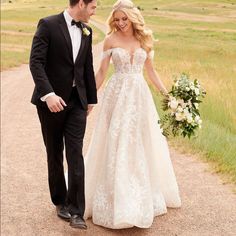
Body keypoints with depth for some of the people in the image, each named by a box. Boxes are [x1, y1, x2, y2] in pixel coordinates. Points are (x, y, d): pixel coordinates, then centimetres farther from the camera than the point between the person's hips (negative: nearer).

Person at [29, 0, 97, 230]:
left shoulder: (86, 31, 9)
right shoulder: (48, 25, -9)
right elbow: (36, 62, -16)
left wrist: (91, 98, 18)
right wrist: (48, 94, -26)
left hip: (77, 101, 4)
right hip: (51, 100, -3)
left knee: (75, 155, -5)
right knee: (55, 155, 10)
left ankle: (75, 211, -3)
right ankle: (60, 202, 27)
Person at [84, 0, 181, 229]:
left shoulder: (145, 39, 5)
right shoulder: (111, 40, -2)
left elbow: (150, 70, 12)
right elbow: (102, 72, 1)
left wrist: (167, 93, 7)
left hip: (139, 96, 3)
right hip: (117, 95, -3)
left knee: (141, 145, 10)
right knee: (115, 146, -2)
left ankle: (144, 197, 27)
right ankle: (118, 202, 8)